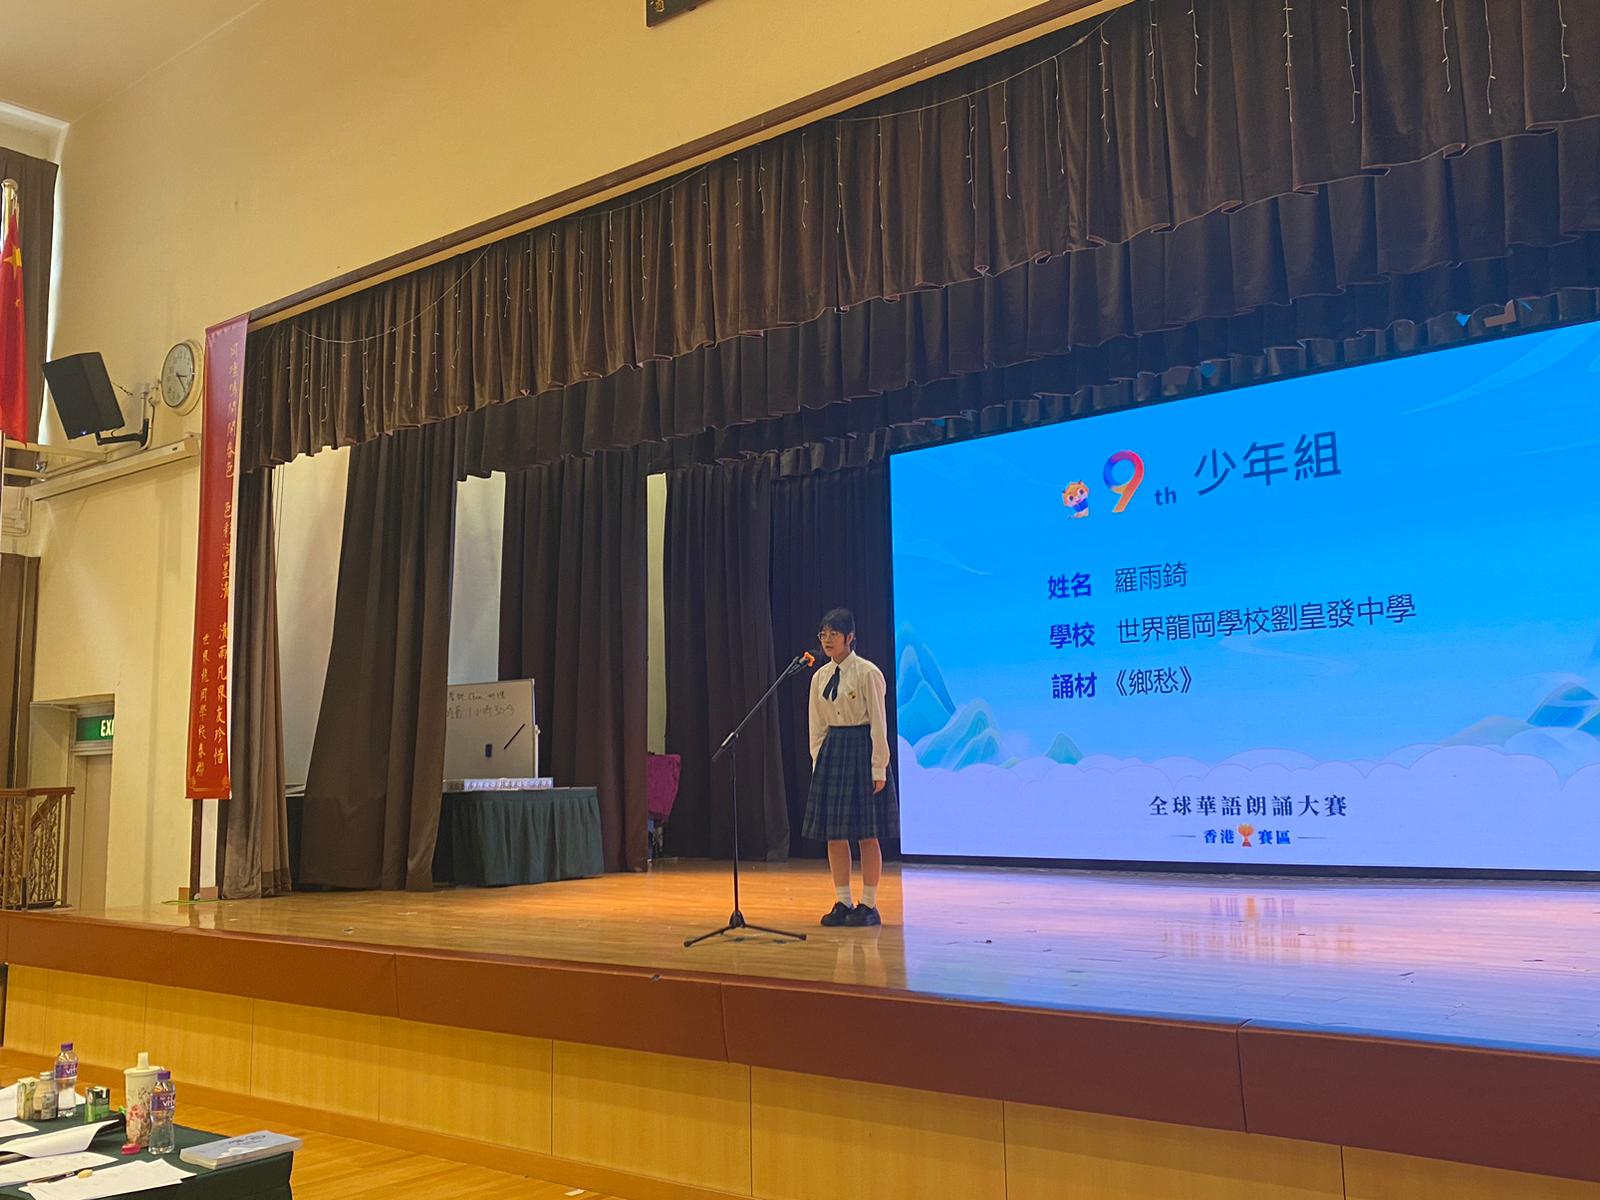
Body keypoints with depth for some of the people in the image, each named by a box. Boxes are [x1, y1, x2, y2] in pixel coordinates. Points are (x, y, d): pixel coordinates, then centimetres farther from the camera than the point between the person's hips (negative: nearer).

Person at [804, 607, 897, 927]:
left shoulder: (867, 673, -10)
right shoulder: (820, 677, 8)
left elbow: (878, 723, -10)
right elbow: (817, 726, 12)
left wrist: (878, 769, -13)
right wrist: (818, 763, 7)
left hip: (861, 749, -6)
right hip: (831, 751, 6)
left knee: (866, 834, 0)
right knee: (833, 834, 7)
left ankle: (869, 905, 10)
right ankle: (843, 903, 17)